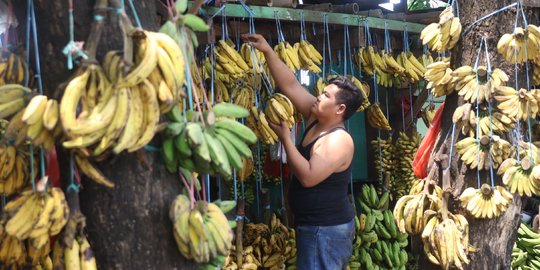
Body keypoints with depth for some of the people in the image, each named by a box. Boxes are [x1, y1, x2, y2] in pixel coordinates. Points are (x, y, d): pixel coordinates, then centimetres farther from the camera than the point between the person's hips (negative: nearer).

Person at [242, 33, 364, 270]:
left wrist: (285, 138, -21)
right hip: (316, 225, 9)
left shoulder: (339, 140, -21)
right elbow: (290, 85, 3)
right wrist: (267, 51, -3)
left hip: (326, 230, -9)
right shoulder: (316, 118, 3)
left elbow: (308, 177, -29)